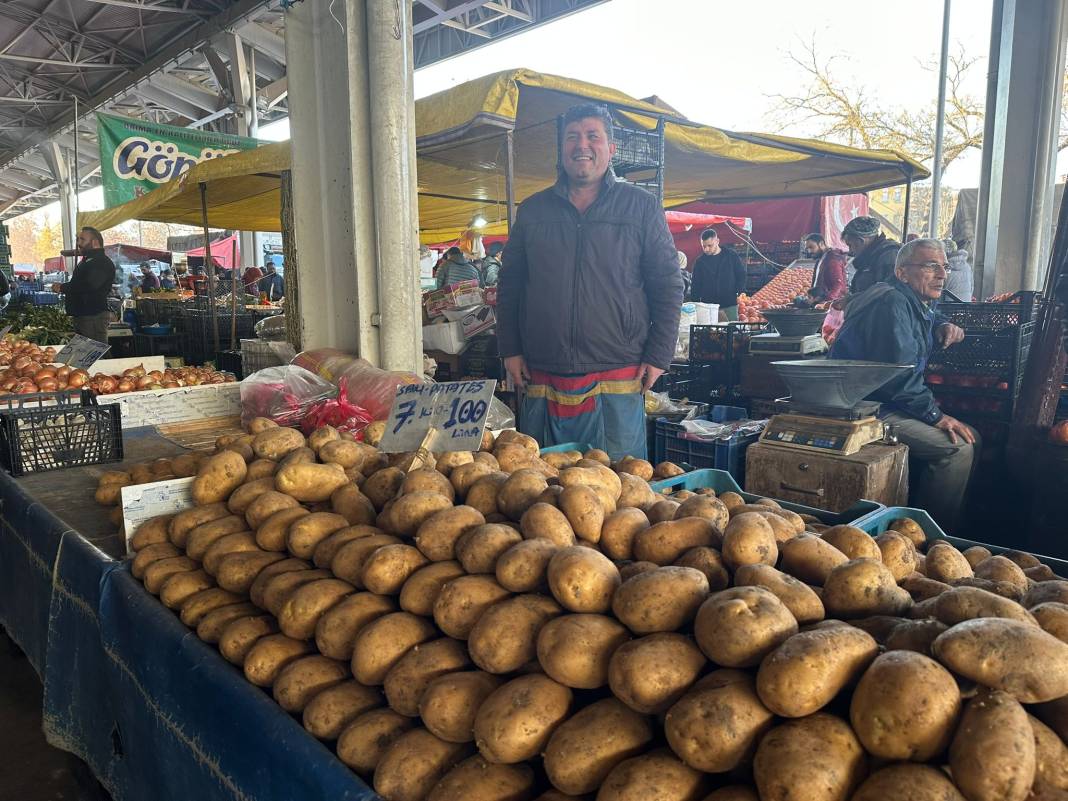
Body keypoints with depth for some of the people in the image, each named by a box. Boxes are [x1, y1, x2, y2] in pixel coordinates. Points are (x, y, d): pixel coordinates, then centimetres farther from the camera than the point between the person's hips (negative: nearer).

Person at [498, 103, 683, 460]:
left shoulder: (641, 206, 4)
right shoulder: (532, 210, 11)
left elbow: (668, 285, 3)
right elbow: (509, 285, 14)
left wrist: (658, 356, -3)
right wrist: (510, 350, 7)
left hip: (618, 382, -2)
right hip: (542, 381, 3)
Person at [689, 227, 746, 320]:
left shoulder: (731, 256, 1)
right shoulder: (700, 261, 4)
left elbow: (741, 275, 7)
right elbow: (695, 285, 7)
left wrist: (740, 293, -5)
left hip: (730, 304, 0)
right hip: (708, 306, 1)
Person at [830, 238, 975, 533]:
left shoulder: (916, 302, 17)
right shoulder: (893, 303, -16)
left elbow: (931, 319, 43)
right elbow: (900, 374, -23)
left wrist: (944, 326, 18)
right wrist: (936, 415, -16)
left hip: (885, 403, 11)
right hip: (864, 409, -11)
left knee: (970, 437, 10)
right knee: (959, 448, -19)